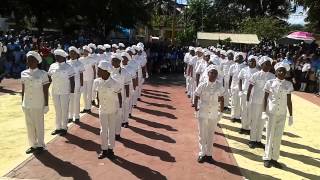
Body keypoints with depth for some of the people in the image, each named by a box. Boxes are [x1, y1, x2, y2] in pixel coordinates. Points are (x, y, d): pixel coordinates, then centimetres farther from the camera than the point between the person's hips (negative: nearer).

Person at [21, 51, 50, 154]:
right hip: (27, 104, 4)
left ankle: (40, 145, 20)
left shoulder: (43, 74, -8)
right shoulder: (24, 74, 4)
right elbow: (23, 89, 10)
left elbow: (46, 91, -6)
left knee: (39, 125, 6)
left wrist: (46, 104, -6)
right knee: (30, 125, 12)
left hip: (38, 105, -4)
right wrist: (22, 103, 10)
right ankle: (33, 145, 26)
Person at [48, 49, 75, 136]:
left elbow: (72, 80, -7)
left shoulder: (68, 67, -7)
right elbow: (49, 78, 9)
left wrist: (72, 91, -10)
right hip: (55, 92, 5)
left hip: (65, 92, -5)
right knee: (57, 110, 13)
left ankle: (64, 128, 15)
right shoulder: (52, 66, 5)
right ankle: (58, 127, 23)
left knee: (64, 110, 4)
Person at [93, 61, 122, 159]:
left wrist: (120, 106, -1)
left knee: (112, 129, 10)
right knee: (103, 130, 7)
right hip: (102, 109, 3)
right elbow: (97, 94, 5)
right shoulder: (96, 82, -9)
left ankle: (110, 149, 23)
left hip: (113, 109, -2)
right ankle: (104, 149, 20)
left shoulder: (114, 83, -20)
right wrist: (99, 104, 8)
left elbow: (119, 95, -6)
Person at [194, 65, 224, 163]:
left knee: (211, 134, 11)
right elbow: (196, 96, 1)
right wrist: (196, 107, -3)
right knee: (202, 134, 8)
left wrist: (221, 111, 4)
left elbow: (221, 99, 4)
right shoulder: (202, 85, -11)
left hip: (214, 113, 1)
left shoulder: (219, 86, -6)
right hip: (203, 113, -1)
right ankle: (202, 154, 21)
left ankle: (209, 154, 24)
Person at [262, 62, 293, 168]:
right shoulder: (270, 83, -6)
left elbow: (289, 101, 4)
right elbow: (265, 98, -3)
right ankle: (267, 158, 17)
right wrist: (264, 112, -9)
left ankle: (274, 158, 20)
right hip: (271, 113, -2)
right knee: (270, 136, 5)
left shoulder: (289, 85, 0)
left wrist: (291, 115, 5)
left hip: (282, 114, 2)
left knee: (278, 137, 8)